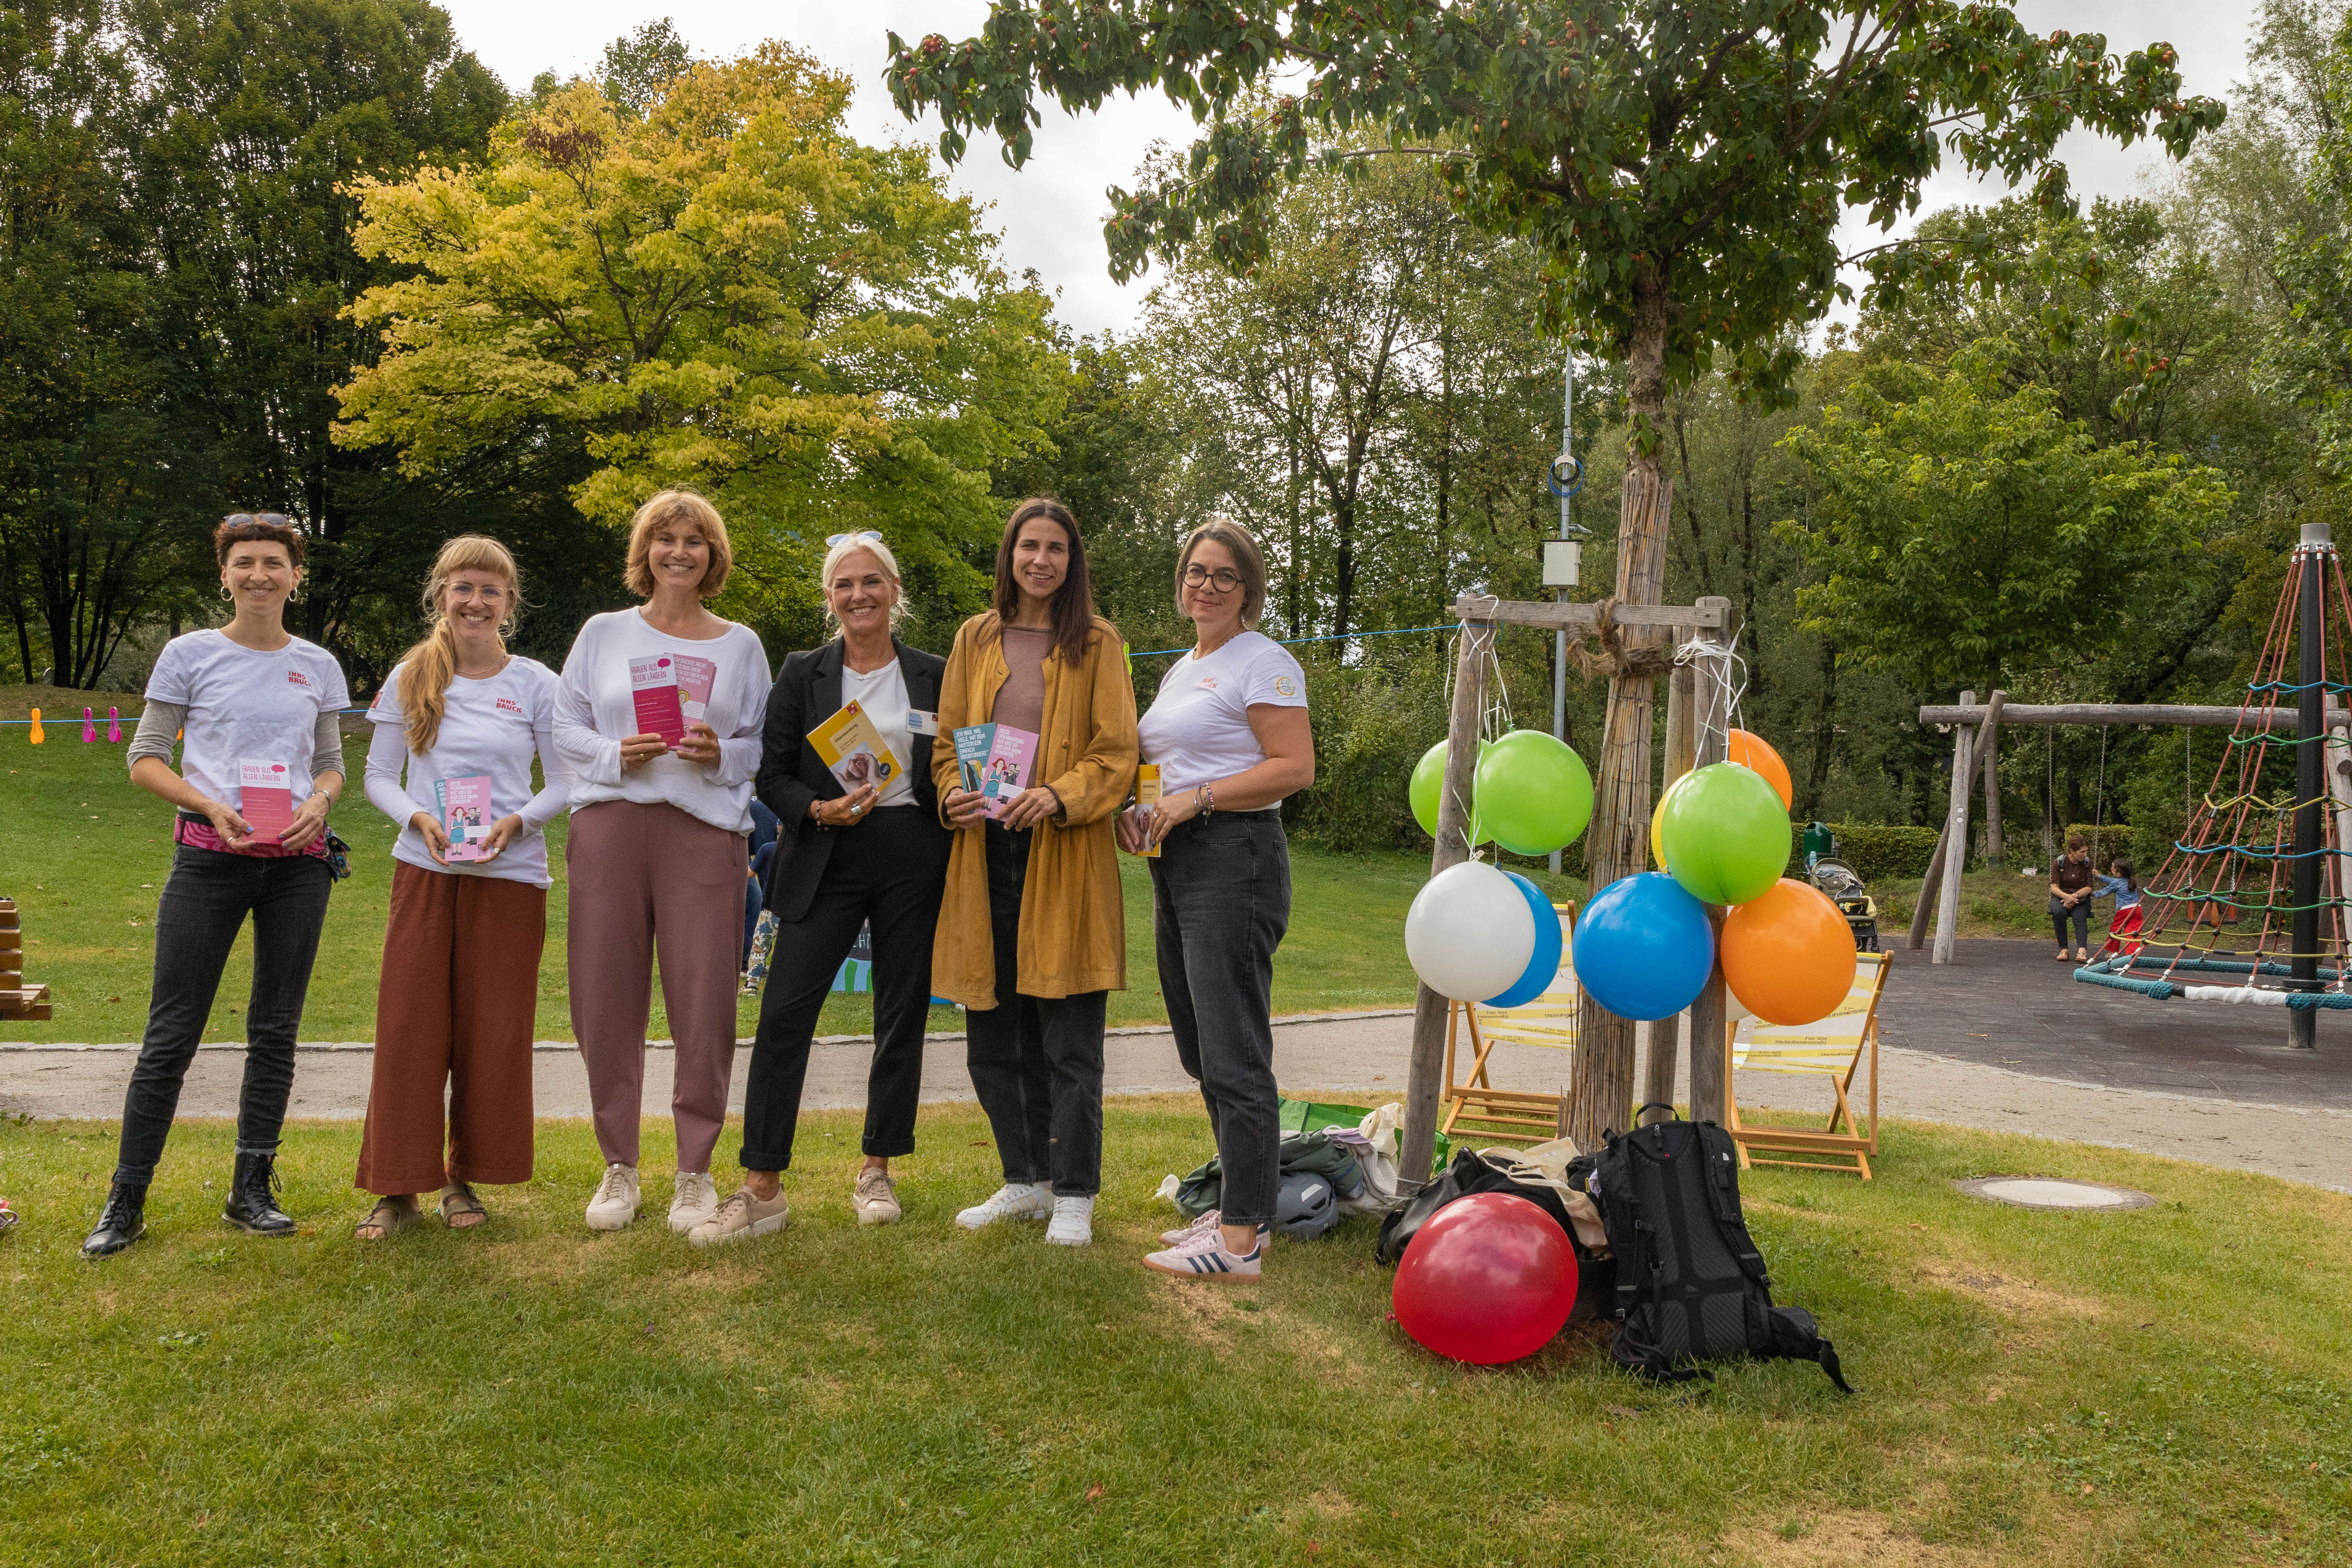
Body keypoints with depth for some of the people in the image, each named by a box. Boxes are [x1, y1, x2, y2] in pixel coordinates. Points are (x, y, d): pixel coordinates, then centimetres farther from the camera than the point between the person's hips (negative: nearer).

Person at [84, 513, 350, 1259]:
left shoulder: (318, 666, 10)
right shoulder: (190, 655, 3)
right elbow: (145, 759, 4)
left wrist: (318, 803, -5)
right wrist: (209, 805, -13)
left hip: (298, 862, 3)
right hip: (210, 859, -3)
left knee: (275, 1031, 8)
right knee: (172, 1033, -3)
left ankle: (251, 1191, 18)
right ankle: (125, 1202, 7)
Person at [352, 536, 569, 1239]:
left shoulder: (537, 684, 2)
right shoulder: (410, 678, 6)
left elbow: (563, 784, 4)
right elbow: (378, 777, 7)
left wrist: (518, 822, -15)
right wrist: (419, 818, -13)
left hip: (511, 875, -1)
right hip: (424, 871, 1)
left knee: (493, 1033, 3)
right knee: (409, 1028, 0)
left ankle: (464, 1178, 18)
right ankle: (398, 1188, 10)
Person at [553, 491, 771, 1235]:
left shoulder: (741, 645, 14)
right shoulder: (602, 634, 14)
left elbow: (766, 745, 11)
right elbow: (565, 728, 11)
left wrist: (722, 755, -8)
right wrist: (614, 755, -7)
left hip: (705, 831, -1)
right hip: (611, 823, 1)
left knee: (705, 1002, -5)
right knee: (607, 1000, 1)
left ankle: (696, 1171, 8)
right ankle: (618, 1167, 15)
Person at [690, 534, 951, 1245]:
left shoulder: (933, 674, 8)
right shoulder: (803, 674, 6)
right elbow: (771, 774, 3)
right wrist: (819, 810, -14)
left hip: (912, 859, 1)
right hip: (828, 859, -1)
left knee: (902, 1016, 6)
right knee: (784, 1012, -8)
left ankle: (876, 1173, 21)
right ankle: (762, 1189, -2)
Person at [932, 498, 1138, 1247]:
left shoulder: (1096, 643, 4)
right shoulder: (975, 638, 14)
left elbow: (1117, 753, -1)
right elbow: (947, 739, 15)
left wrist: (1060, 796, -19)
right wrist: (952, 793, -6)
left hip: (1065, 855, -4)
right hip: (986, 849, 4)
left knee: (1069, 1039, -2)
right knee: (993, 1035, 9)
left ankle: (1073, 1196, 11)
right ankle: (1026, 1180, 25)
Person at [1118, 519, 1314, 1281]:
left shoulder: (1262, 662, -7)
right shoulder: (1181, 669, 21)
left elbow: (1295, 768, -16)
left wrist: (1194, 799, -19)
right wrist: (1137, 810, 10)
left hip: (1235, 860, -10)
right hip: (1176, 866, 10)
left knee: (1233, 1056, -8)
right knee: (1203, 1054, 13)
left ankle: (1240, 1242, -4)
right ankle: (1241, 1207, 24)